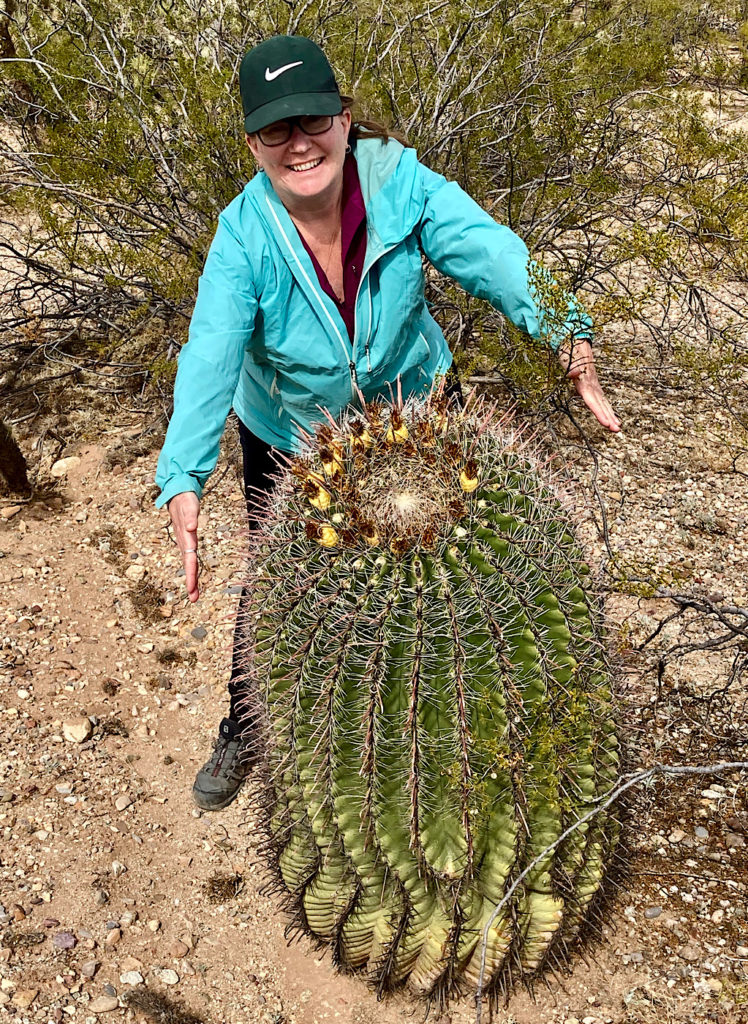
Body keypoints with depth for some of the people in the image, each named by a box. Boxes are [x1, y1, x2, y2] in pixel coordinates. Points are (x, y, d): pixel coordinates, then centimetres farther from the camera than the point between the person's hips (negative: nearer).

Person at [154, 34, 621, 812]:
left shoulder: (401, 185, -24)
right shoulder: (244, 235, -25)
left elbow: (495, 257, -35)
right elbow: (209, 359, -35)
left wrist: (569, 337, -53)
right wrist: (183, 482, -49)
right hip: (289, 437, 0)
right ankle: (244, 728, 43)